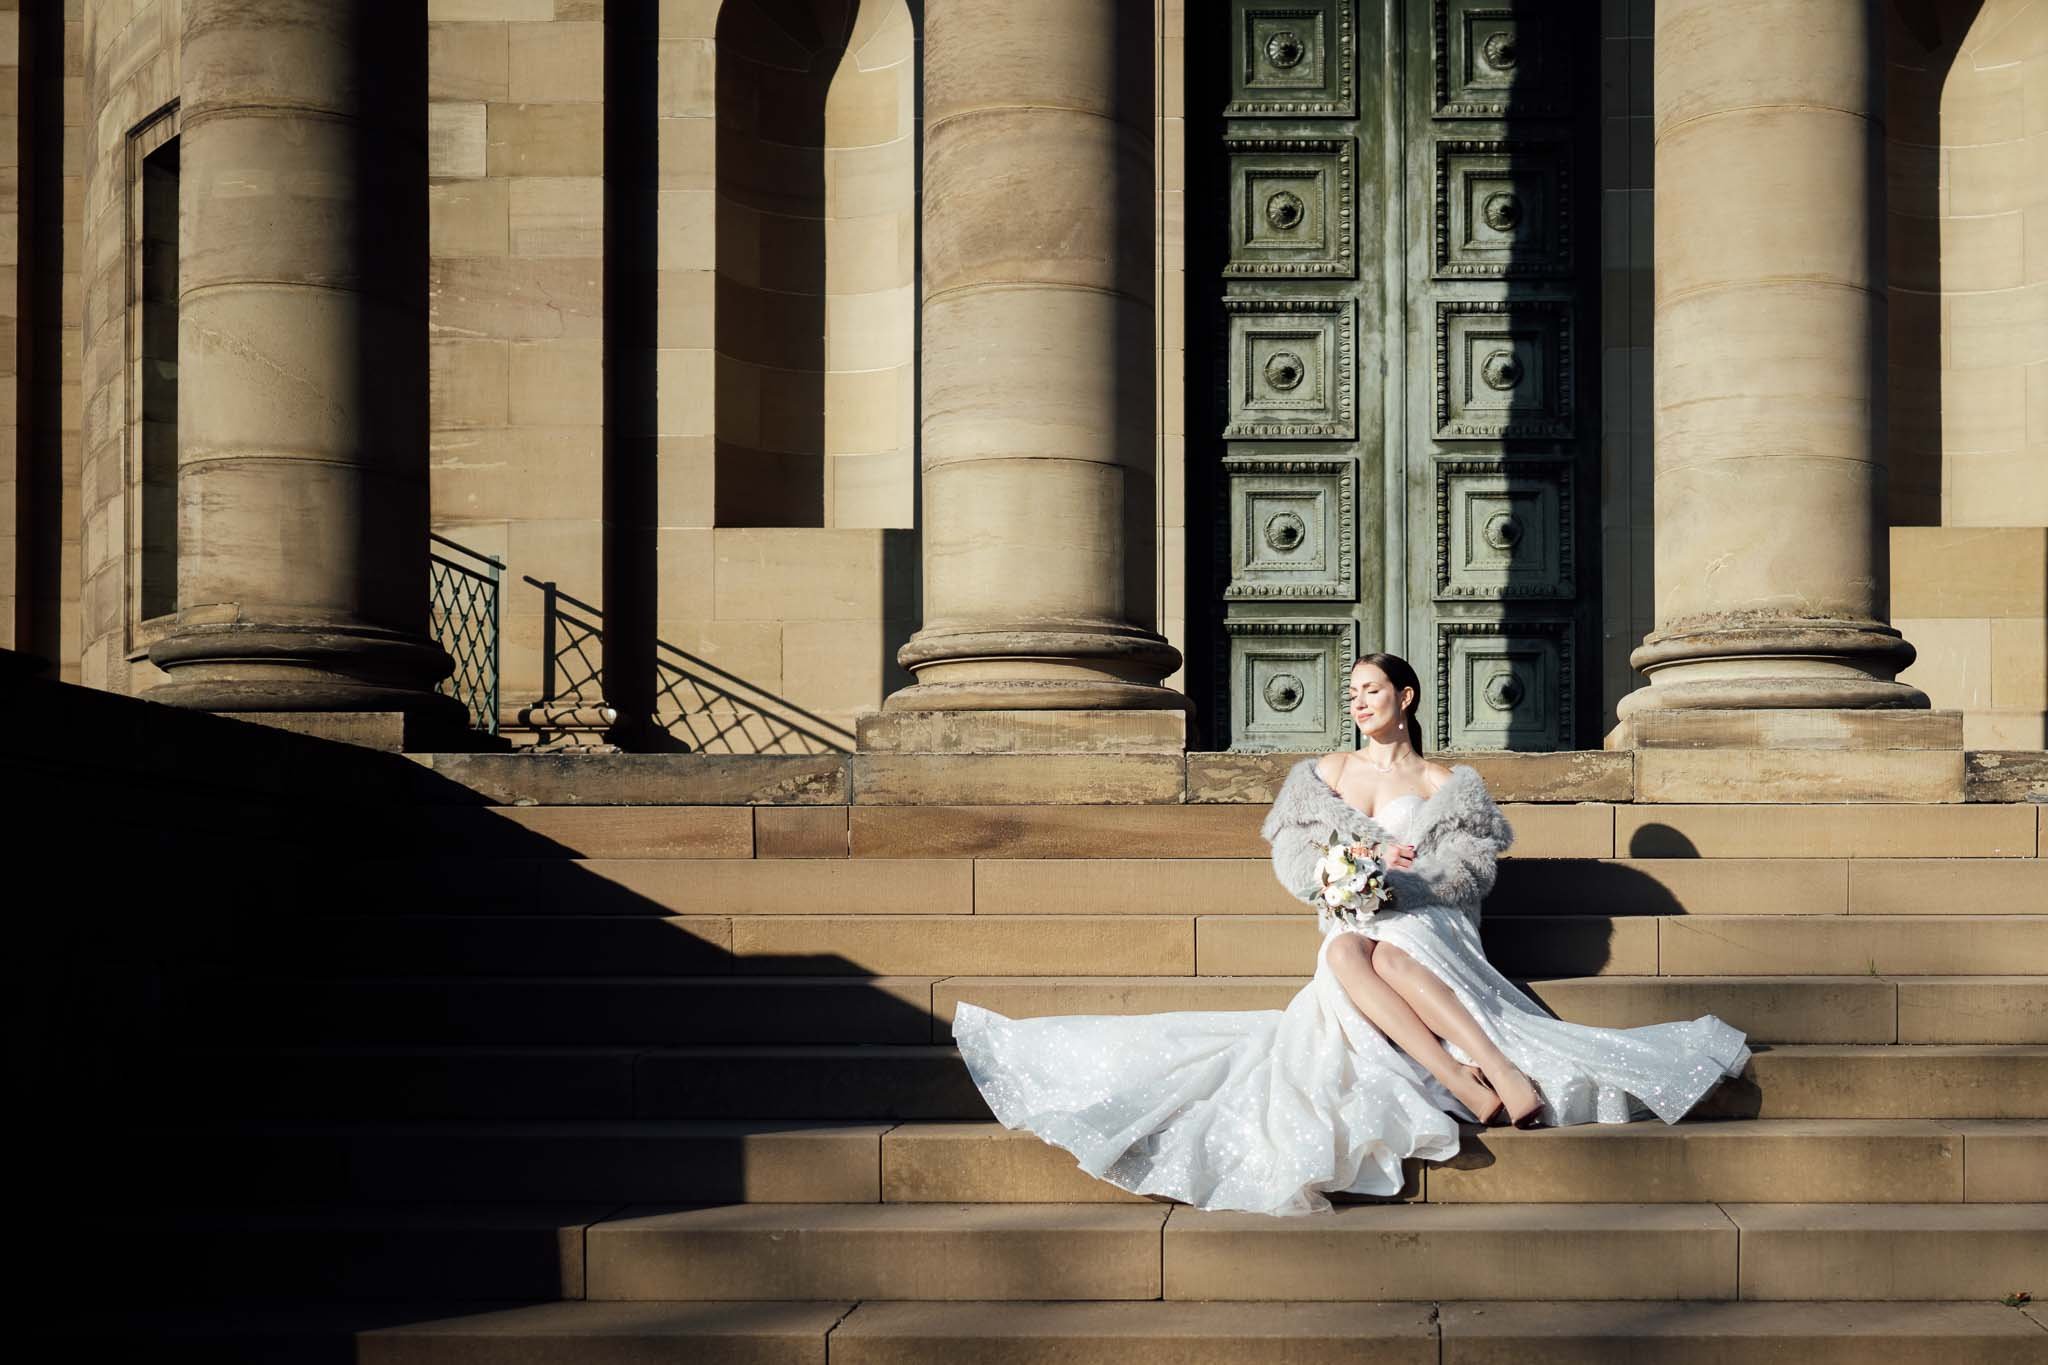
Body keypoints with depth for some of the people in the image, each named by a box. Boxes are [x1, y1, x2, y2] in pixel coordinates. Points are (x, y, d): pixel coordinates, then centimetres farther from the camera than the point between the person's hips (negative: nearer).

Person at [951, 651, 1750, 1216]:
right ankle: (1469, 1086, -50)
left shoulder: (1444, 784, 14)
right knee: (1346, 955, -38)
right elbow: (1292, 854, 11)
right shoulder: (1322, 775, 21)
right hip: (1351, 920, 2)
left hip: (1427, 924, -2)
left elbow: (1471, 864, 2)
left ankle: (1505, 1071, -48)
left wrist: (1400, 872, -12)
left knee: (1389, 953, -40)